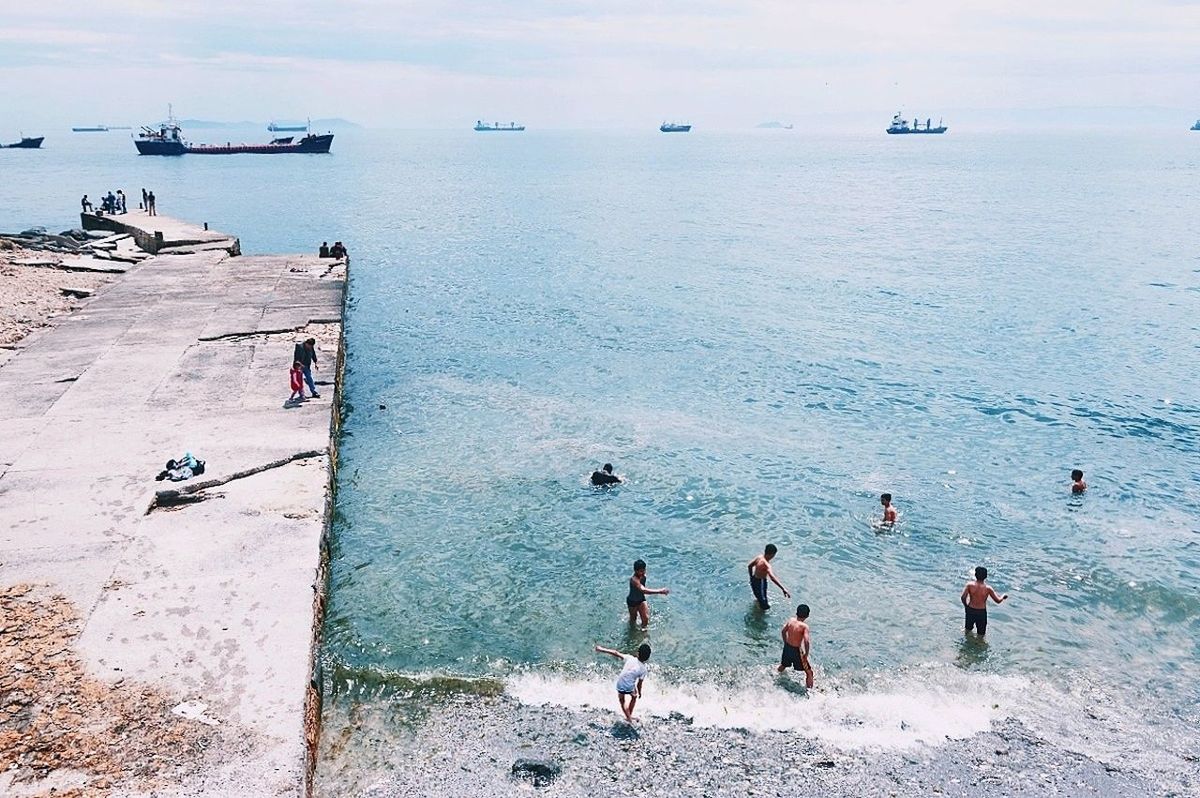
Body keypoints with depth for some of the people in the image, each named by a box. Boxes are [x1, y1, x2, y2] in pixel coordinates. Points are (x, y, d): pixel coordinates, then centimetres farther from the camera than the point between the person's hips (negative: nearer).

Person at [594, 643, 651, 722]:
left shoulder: (630, 658, -13)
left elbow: (616, 653, -10)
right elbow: (639, 683, -6)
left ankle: (629, 718, 29)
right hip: (630, 688, -1)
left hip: (620, 686, 1)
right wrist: (639, 692, 14)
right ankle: (630, 715, 40)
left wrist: (602, 649, -2)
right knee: (634, 697, 34)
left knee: (622, 701, 30)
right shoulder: (644, 669, -14)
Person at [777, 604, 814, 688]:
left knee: (783, 665, 33)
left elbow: (783, 632, 8)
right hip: (796, 650, -6)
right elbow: (806, 641, -28)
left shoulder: (791, 620, -4)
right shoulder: (804, 626, -20)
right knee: (809, 672, 8)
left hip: (787, 647, 6)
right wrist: (806, 654, -14)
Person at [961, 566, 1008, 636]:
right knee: (981, 633, 16)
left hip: (970, 610, 2)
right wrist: (1003, 596, 15)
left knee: (968, 629, 27)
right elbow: (998, 601, -7)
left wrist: (966, 606, 1)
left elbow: (963, 597, -19)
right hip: (981, 612, -2)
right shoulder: (988, 588, -15)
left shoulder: (969, 585, -14)